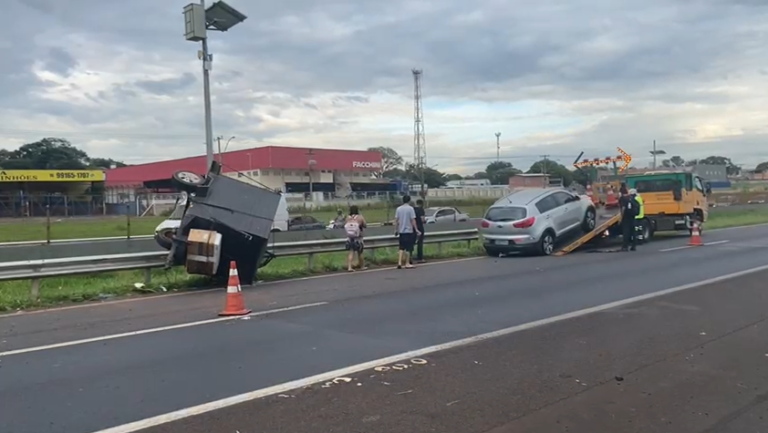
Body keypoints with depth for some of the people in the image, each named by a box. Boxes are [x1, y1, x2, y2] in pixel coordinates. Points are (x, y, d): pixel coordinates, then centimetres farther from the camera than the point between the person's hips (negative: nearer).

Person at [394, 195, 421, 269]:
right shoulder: (410, 208, -8)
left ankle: (399, 263, 1)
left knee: (401, 247, 11)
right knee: (408, 248, 3)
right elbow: (413, 220, -12)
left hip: (401, 231, 4)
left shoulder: (399, 209, 4)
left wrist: (396, 230, 12)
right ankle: (407, 264, 6)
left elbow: (396, 220, 4)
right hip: (409, 230, -4)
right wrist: (416, 230, -8)